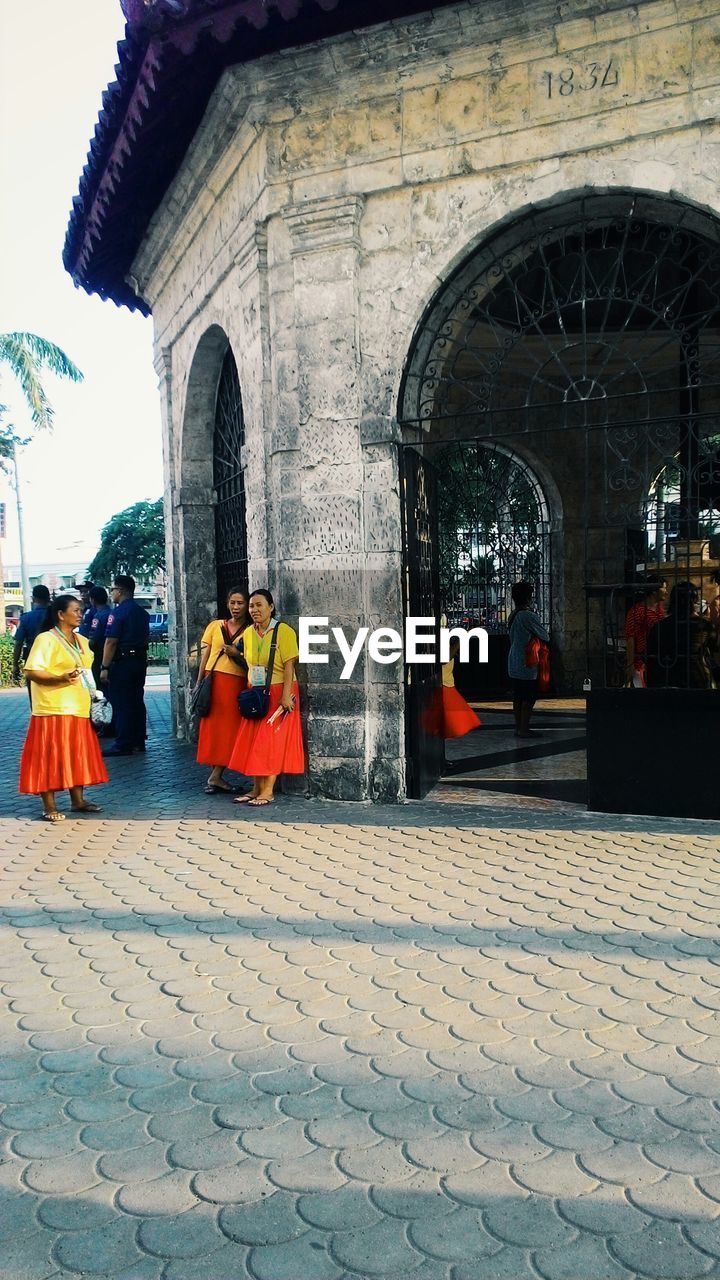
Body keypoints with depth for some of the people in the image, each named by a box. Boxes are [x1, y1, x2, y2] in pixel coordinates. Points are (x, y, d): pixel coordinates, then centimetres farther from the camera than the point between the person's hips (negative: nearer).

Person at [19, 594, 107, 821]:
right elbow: (32, 672, -17)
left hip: (79, 709, 8)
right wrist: (61, 678, -30)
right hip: (54, 710, -8)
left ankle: (78, 800, 23)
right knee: (51, 757, -3)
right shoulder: (46, 639, -9)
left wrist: (92, 695, 16)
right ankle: (49, 806, 4)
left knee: (79, 756, 12)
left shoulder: (81, 641, 16)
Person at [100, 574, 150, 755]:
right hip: (141, 660, 8)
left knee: (121, 704, -4)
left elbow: (111, 642, -18)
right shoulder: (141, 612, 14)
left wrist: (105, 667, -17)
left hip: (122, 662, -8)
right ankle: (138, 742, 17)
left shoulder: (118, 612, -13)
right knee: (137, 701, 12)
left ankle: (123, 745, -3)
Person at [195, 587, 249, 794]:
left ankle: (216, 777, 2)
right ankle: (215, 776, 1)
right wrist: (199, 682, 3)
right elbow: (205, 656, 11)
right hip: (214, 681, 1)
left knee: (229, 729, -4)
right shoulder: (215, 626, 13)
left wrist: (237, 653, -11)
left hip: (237, 683, -1)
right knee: (212, 727, -3)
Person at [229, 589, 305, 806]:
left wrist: (286, 695, -22)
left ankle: (268, 791, -2)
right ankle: (256, 788, 13)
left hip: (278, 693, -6)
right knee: (253, 741, 6)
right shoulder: (248, 633, 9)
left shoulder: (284, 631, -12)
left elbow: (289, 665, -16)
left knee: (272, 741, -5)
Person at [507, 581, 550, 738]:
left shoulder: (512, 616, 9)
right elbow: (545, 636, -9)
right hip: (527, 665, -8)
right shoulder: (529, 616, -17)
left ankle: (519, 727, 17)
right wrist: (546, 641, 12)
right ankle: (524, 729, 1)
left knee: (517, 697, 12)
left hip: (514, 664, 8)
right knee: (529, 698, -2)